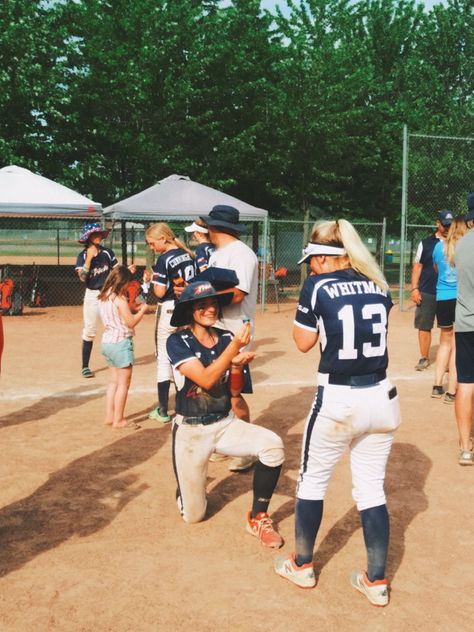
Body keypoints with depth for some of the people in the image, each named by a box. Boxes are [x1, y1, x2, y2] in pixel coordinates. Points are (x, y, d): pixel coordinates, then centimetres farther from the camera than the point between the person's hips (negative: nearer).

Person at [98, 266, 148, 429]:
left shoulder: (103, 297, 8)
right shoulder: (119, 298, -17)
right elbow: (131, 322, -16)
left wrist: (133, 308, 14)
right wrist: (142, 310, -2)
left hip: (107, 341, 9)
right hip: (121, 342, -9)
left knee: (114, 381, 18)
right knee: (124, 383, 1)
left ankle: (109, 416, 22)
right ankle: (118, 420, 6)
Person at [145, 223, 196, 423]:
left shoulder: (164, 259, -14)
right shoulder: (188, 255, 8)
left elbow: (160, 292, -16)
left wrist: (152, 279, 0)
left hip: (169, 310, -7)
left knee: (163, 359, 3)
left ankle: (163, 411, 7)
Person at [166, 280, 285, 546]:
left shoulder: (226, 338, 0)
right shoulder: (178, 342, -12)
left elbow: (235, 391, 2)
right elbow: (205, 380, -25)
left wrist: (237, 365, -18)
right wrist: (235, 347, -31)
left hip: (226, 424, 3)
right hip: (191, 431, -3)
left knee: (273, 444, -27)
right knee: (194, 515, 1)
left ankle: (258, 517, -7)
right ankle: (189, 483, 38)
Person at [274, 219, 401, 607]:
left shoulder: (317, 287, -9)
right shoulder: (379, 286, 6)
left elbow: (304, 342, -1)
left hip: (337, 401, -4)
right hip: (382, 398, 5)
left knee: (313, 481, 15)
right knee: (372, 489, 14)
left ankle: (302, 566, 30)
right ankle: (376, 582, 20)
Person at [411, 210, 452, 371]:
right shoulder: (426, 243, 4)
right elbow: (417, 266, 5)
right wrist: (414, 289, -3)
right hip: (426, 293, 0)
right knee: (424, 326, 4)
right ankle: (424, 358, 15)